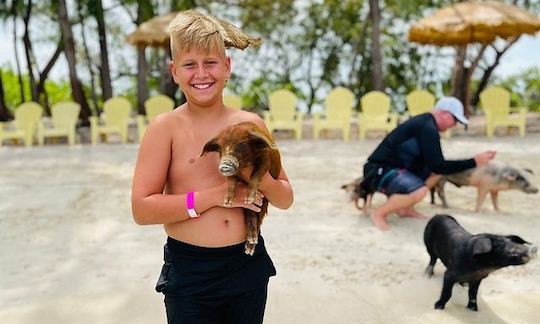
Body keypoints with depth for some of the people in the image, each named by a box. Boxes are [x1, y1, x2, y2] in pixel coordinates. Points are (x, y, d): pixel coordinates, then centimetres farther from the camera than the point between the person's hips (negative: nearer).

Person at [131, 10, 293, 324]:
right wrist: (215, 195, -18)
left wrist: (262, 180, -18)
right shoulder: (165, 127, -9)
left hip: (248, 267, 3)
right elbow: (142, 209, -15)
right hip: (189, 273, -3)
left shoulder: (251, 124, 0)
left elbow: (286, 199, 4)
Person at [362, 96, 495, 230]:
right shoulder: (428, 128, -18)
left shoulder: (425, 122, 12)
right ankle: (379, 213, -11)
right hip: (380, 171, -10)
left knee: (436, 172, 11)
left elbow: (435, 164, 22)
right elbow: (438, 166, -20)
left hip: (395, 167, 10)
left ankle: (405, 208, 13)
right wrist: (474, 162, -15)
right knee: (419, 191, -33)